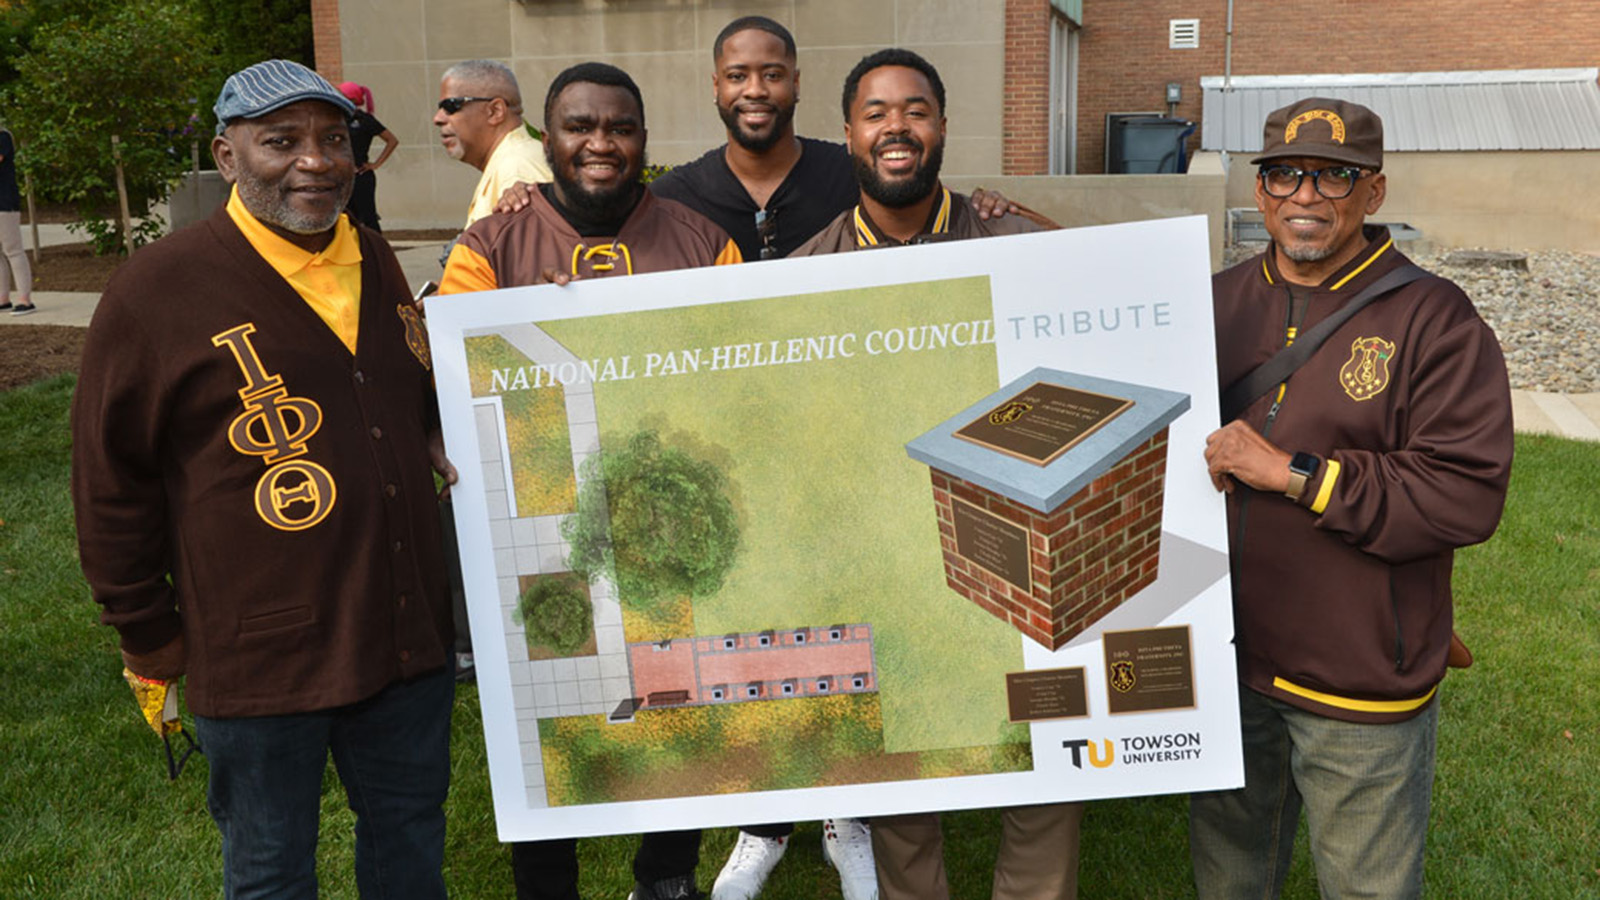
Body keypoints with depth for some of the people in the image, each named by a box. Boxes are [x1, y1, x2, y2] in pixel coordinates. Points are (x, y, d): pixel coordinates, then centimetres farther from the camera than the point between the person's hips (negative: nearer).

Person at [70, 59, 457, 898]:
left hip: (409, 637, 5)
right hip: (260, 662, -5)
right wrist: (146, 631, 0)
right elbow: (111, 483, -5)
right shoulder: (157, 289, -12)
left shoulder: (377, 264, 6)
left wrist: (456, 454, 2)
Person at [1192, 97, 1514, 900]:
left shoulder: (1432, 319, -12)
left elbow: (1467, 496, -21)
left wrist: (1292, 473, -23)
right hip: (1227, 656, 4)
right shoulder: (1219, 302, 4)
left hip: (1360, 687, -4)